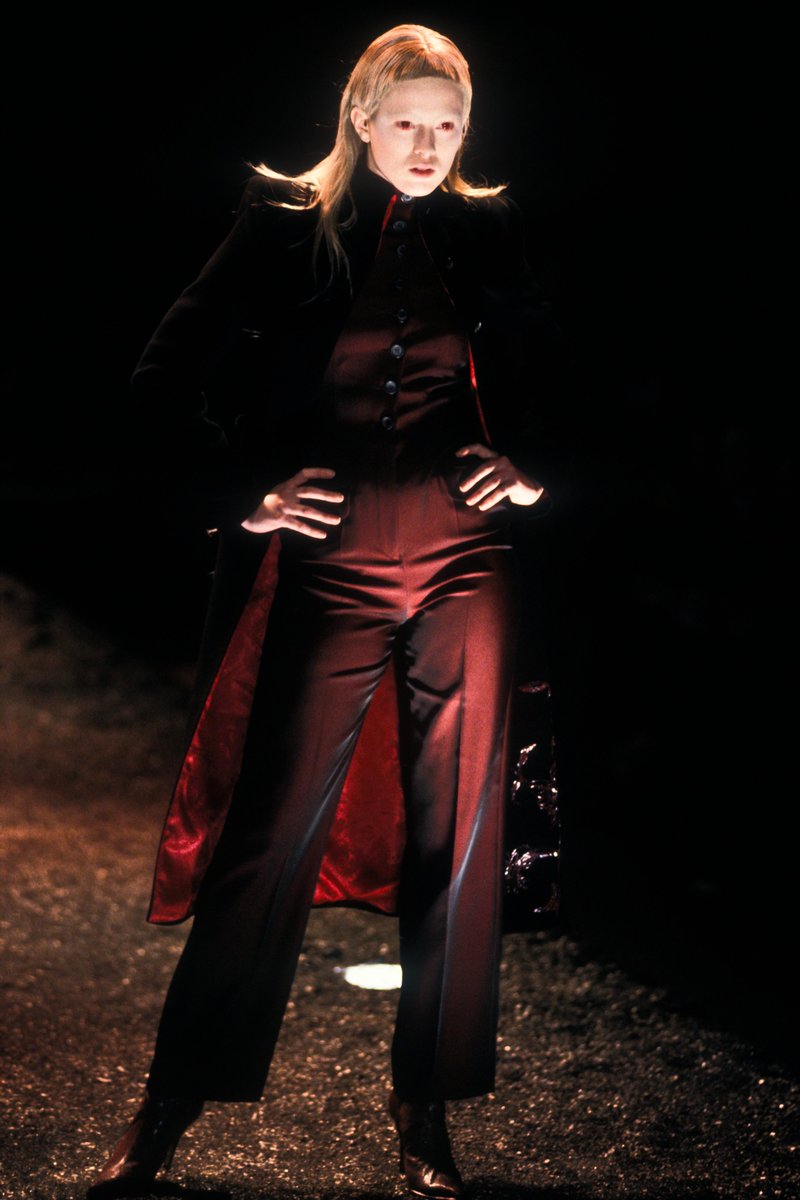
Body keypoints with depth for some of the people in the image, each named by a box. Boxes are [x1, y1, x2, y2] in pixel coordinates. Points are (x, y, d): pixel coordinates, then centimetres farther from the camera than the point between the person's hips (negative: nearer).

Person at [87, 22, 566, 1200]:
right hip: (328, 576, -2)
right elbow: (165, 380, 4)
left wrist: (534, 466, 6)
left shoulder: (492, 231, 8)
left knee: (456, 841, 5)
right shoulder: (286, 226, 2)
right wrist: (240, 495, -2)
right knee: (267, 839, -1)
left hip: (466, 572, 2)